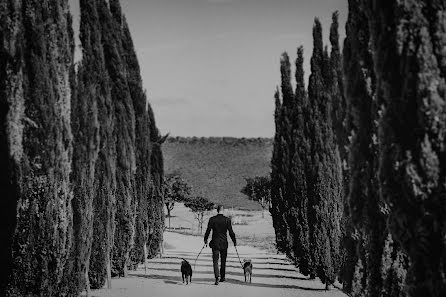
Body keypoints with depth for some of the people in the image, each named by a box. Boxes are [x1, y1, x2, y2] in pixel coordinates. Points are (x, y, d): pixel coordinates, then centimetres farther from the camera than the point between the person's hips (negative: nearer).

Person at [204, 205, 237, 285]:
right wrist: (234, 241, 7)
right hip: (224, 244, 1)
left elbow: (208, 230, -1)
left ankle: (217, 277, -18)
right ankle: (222, 277, 24)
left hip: (215, 243, -1)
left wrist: (205, 239, 14)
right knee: (223, 261, 16)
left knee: (215, 261, -1)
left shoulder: (212, 219, -5)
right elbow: (231, 232, -3)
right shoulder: (227, 220, -5)